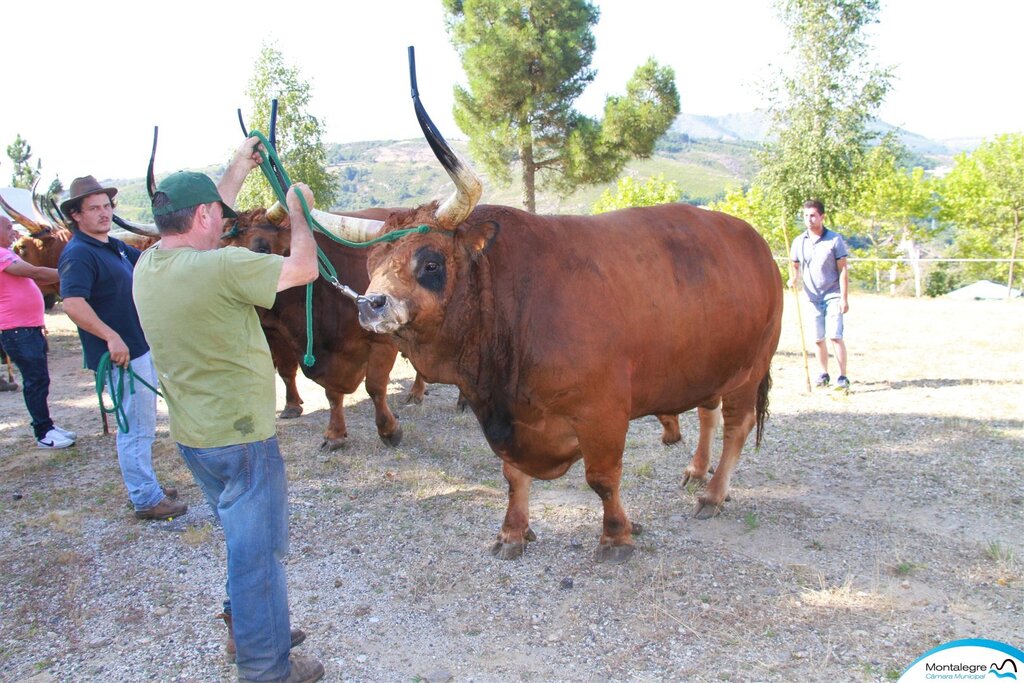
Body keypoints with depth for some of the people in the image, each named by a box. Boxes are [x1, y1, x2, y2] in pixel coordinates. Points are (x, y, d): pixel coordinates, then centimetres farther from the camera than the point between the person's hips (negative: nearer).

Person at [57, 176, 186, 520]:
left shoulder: (114, 246, 12)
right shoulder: (78, 254, -17)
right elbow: (73, 303, -29)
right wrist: (111, 336, -32)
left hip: (142, 348, 10)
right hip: (120, 355, -10)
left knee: (140, 424, 19)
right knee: (136, 428, -1)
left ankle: (144, 485, 33)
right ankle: (147, 500, 9)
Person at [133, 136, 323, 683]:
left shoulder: (147, 266, 2)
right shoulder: (221, 267, -23)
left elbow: (195, 219, 20)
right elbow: (304, 268, -14)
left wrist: (236, 172, 24)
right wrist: (298, 210, 3)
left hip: (192, 433, 9)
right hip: (239, 437, -9)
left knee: (244, 538, 26)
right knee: (257, 550, 6)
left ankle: (244, 628, 43)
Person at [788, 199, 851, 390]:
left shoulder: (835, 239, -6)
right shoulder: (799, 242, 3)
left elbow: (843, 270, -5)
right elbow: (794, 265, 16)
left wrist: (844, 298, -10)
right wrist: (793, 278, -8)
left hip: (833, 295, -3)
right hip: (813, 297, 3)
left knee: (835, 336, -11)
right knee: (818, 339, 8)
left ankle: (843, 376, -3)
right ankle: (824, 374, 22)